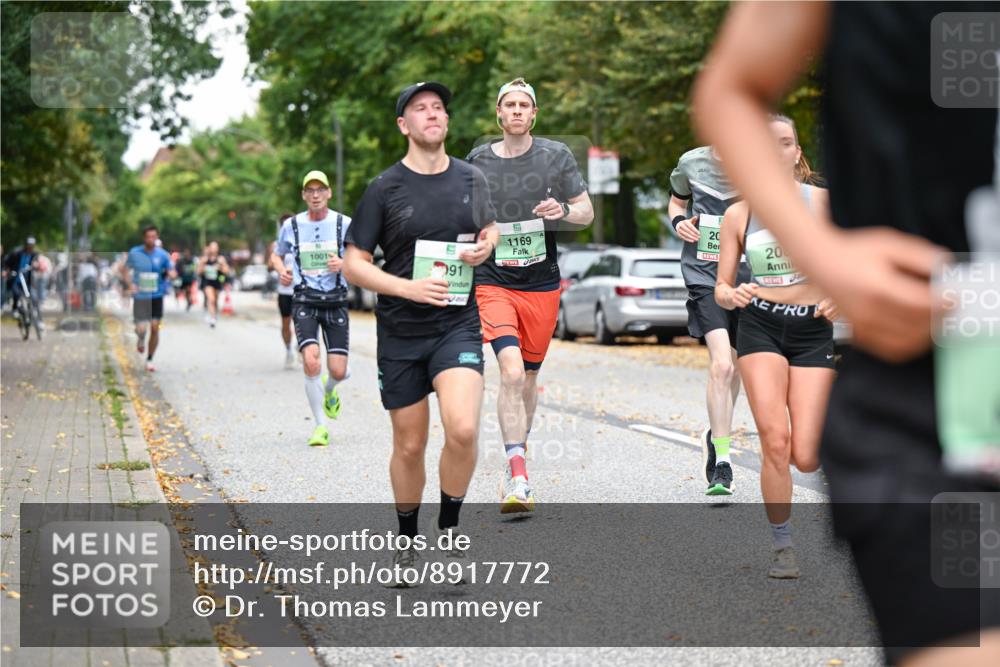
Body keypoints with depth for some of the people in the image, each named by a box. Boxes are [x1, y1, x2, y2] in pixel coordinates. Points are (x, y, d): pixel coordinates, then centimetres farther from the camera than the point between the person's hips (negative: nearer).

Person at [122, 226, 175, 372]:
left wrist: (171, 273, -22)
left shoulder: (162, 255, -2)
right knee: (141, 329, -9)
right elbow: (125, 269, 11)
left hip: (156, 296, 1)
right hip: (140, 297, -1)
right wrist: (130, 284, -6)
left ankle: (149, 360, 14)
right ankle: (140, 340, 31)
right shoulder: (134, 253, -2)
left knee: (155, 328, -4)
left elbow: (171, 272, 3)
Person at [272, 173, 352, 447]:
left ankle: (328, 391, 36)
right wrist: (281, 270, -3)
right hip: (305, 300, 0)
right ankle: (320, 426, -4)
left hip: (336, 301, 0)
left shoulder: (344, 224, 0)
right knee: (311, 361, -18)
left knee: (338, 371, -4)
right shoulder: (291, 225, 3)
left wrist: (344, 264, -15)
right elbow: (276, 254, 19)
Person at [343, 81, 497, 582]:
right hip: (400, 333, -1)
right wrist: (409, 287, -18)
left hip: (458, 325, 1)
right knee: (409, 446, 6)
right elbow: (353, 265, -4)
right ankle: (406, 540, 28)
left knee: (463, 430, -20)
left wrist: (485, 247, 0)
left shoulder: (471, 179, 5)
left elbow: (489, 230, 24)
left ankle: (449, 527, 3)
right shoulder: (384, 189, -4)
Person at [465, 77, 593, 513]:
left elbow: (587, 213, 5)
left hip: (542, 285, 2)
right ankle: (518, 478, -22)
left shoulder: (556, 155, 2)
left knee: (528, 378, 11)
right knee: (511, 371, -20)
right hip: (493, 283, -2)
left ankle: (514, 465, 31)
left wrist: (564, 210, -15)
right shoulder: (477, 161, 4)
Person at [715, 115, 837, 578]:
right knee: (775, 442, -16)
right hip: (760, 328, 1)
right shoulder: (738, 214, 3)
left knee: (805, 458, -8)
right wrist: (732, 296, -17)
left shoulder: (823, 202, -1)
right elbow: (721, 287, 6)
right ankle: (783, 549, 1)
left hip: (814, 330, 0)